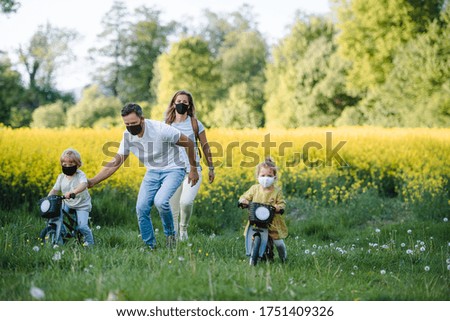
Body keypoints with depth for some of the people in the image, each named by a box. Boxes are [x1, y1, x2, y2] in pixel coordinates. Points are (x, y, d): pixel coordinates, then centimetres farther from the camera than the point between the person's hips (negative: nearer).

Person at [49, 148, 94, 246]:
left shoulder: (80, 175, -18)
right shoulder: (61, 177, -2)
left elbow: (83, 185, -39)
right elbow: (54, 190, 0)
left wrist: (72, 192, -56)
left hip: (82, 205, -5)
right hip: (67, 204, 5)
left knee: (82, 226, -17)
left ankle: (90, 241, 10)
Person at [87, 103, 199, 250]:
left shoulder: (161, 129, -27)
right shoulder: (127, 136, -10)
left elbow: (188, 143, -15)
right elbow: (115, 162, -4)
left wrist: (193, 169, -6)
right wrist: (92, 181, -13)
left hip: (173, 170, -6)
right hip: (152, 172, 6)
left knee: (160, 201, -28)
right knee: (141, 208, -7)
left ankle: (170, 234, 0)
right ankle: (150, 247, 12)